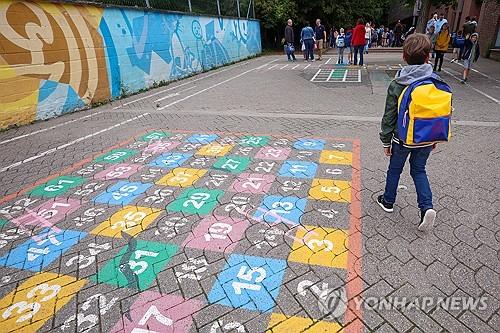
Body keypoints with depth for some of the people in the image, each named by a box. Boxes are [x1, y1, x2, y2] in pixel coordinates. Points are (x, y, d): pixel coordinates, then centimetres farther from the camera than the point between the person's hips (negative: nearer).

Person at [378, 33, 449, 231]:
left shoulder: (397, 85, -16)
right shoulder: (438, 83, -6)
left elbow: (389, 117, -12)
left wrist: (386, 142, -1)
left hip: (402, 139, -3)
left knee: (395, 169, 17)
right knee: (419, 170, 19)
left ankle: (388, 201, 33)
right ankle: (427, 207, 6)